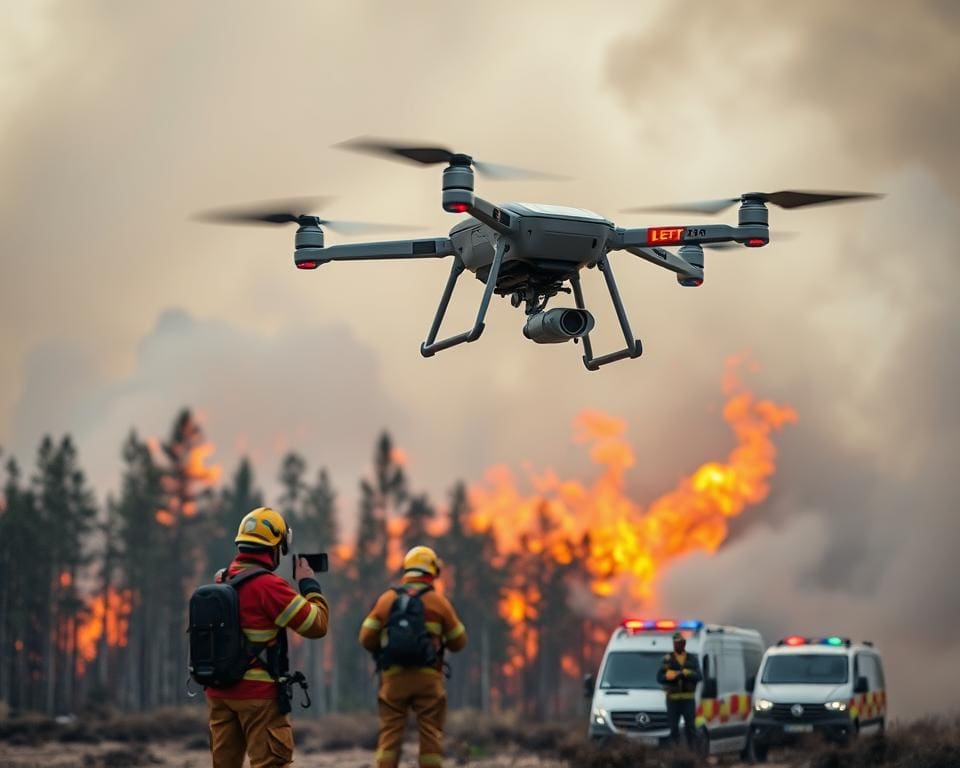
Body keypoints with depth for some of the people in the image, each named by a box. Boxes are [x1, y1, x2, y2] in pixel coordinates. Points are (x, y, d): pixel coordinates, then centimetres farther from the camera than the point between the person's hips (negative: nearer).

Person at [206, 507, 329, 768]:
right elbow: (317, 624, -12)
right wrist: (309, 584, 1)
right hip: (258, 693, -7)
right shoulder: (269, 585, -16)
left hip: (219, 689, 7)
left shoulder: (221, 581, 7)